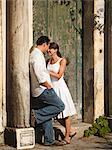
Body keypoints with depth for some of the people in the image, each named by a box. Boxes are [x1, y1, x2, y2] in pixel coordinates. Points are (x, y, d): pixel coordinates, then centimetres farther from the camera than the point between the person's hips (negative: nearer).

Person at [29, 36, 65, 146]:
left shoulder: (34, 54, 18)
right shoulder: (37, 55, -15)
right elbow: (39, 74, -24)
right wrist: (48, 85, -14)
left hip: (40, 90, 10)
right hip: (42, 89, -10)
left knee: (47, 116, 10)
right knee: (60, 106, -7)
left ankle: (49, 140, 13)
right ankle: (37, 114, -7)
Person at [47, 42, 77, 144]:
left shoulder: (62, 61, -5)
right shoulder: (49, 62, 11)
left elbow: (59, 76, -13)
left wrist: (47, 71, -13)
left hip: (60, 87, -6)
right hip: (51, 88, 6)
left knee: (65, 113, 0)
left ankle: (67, 136, 9)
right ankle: (71, 130, 24)